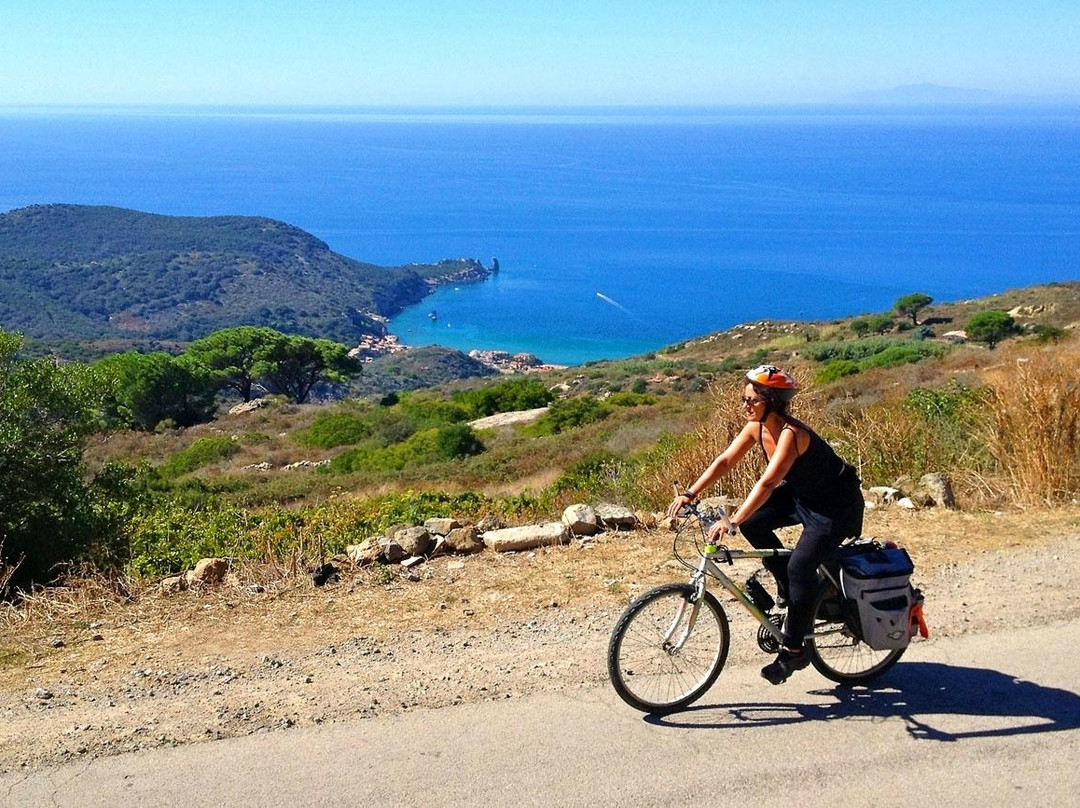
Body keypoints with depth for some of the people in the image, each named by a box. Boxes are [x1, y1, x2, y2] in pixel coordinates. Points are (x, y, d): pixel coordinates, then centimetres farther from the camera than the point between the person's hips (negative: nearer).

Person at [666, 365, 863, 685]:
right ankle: (789, 589, 9)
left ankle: (793, 651, -5)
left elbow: (767, 483, -42)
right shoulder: (757, 427, -8)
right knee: (752, 523, -10)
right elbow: (724, 461, -9)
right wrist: (690, 494, -20)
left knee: (800, 567, -19)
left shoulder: (791, 434, -33)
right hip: (800, 494, 9)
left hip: (836, 505, -8)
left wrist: (732, 521, -48)